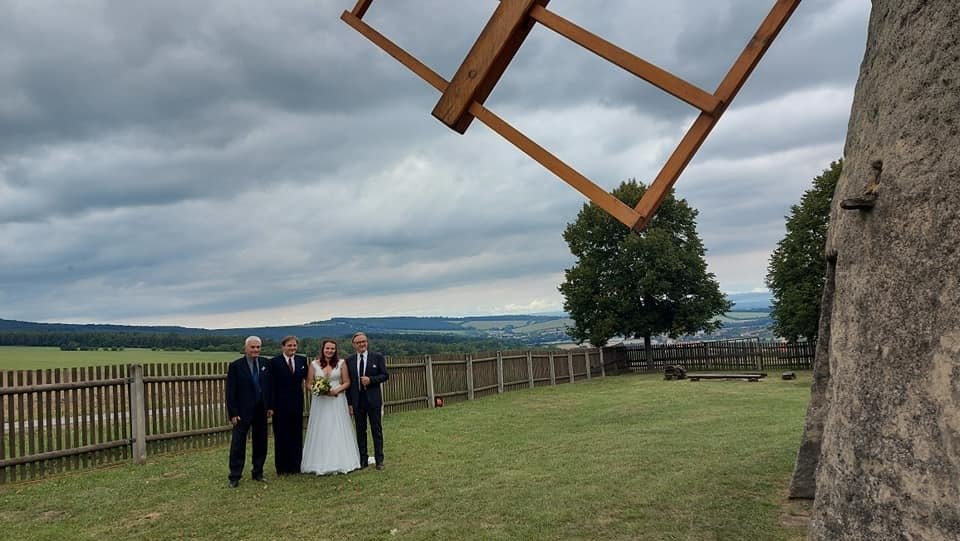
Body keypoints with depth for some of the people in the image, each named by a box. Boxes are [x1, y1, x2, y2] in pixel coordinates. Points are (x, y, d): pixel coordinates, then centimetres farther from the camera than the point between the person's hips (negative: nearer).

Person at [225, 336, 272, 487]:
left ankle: (258, 472, 24)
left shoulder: (265, 364, 4)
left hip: (261, 410, 4)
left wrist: (270, 406, 5)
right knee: (238, 444, 1)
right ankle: (235, 476, 10)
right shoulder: (235, 366, -7)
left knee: (261, 443, 12)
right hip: (243, 412, -4)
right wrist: (233, 413, -12)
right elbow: (230, 391, -8)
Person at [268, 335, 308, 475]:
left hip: (297, 404, 4)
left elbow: (307, 378, 12)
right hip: (281, 404, -3)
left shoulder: (302, 360, 6)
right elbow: (271, 386, -7)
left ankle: (295, 466, 20)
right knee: (281, 436, 6)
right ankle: (282, 467, 15)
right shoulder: (274, 362, -6)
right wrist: (271, 406, -11)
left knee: (297, 435, 9)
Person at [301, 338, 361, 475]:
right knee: (321, 432, 1)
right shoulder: (314, 364, 4)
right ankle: (321, 463, 7)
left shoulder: (341, 363, 3)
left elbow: (347, 382, 2)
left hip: (337, 401, 0)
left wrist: (336, 390, -14)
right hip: (320, 402, 1)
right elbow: (309, 384, 5)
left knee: (338, 431, 1)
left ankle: (340, 462, 8)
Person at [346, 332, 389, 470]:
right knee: (360, 431, 8)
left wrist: (371, 379, -17)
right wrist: (349, 403, 1)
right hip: (357, 400, 2)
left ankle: (379, 460, 10)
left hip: (373, 399, -2)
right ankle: (362, 460, 16)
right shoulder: (349, 361, 5)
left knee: (377, 430, 3)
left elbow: (385, 375, 0)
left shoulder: (377, 357, 0)